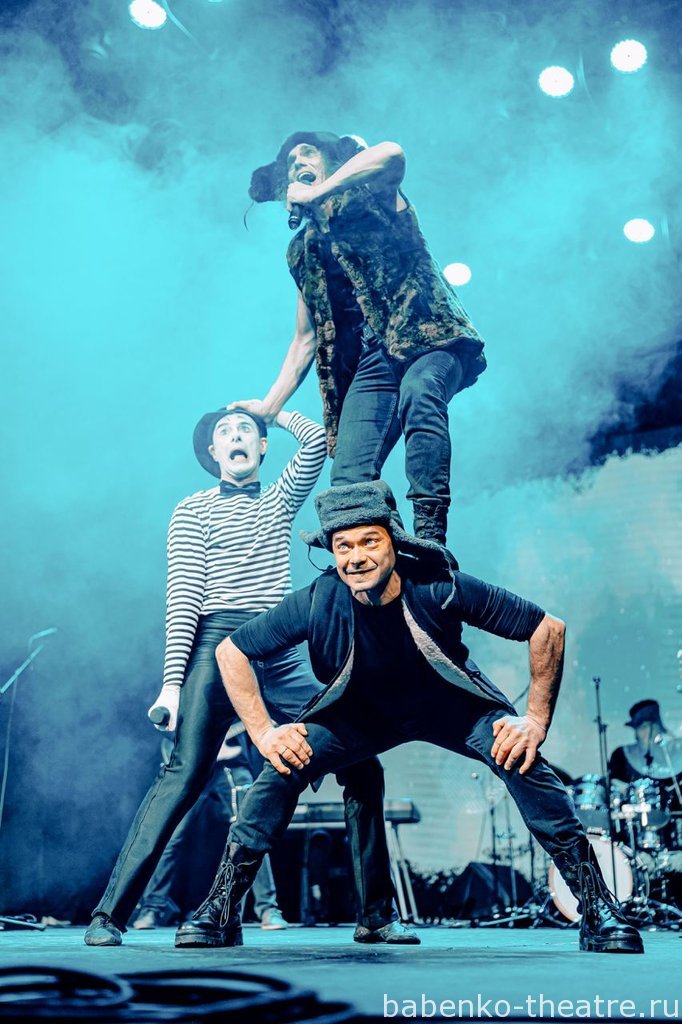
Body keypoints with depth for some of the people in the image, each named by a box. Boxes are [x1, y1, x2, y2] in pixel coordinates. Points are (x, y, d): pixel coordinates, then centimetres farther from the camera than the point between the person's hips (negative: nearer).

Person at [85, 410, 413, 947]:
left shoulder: (281, 500, 20)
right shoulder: (194, 510, 9)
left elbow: (319, 441, 4)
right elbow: (182, 598, -1)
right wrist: (172, 682, -10)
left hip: (283, 659, 4)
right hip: (217, 650, -3)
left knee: (363, 768, -5)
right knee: (182, 779, -14)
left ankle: (377, 913, 5)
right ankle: (109, 915, -6)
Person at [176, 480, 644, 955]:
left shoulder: (440, 588, -31)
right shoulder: (316, 602, -28)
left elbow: (549, 629, -22)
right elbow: (231, 653, -15)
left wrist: (537, 719, -25)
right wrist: (264, 732, -21)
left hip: (452, 707, -1)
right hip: (361, 714, 1)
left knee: (522, 758, -26)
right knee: (283, 767, -19)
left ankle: (599, 911, -12)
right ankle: (217, 910, -3)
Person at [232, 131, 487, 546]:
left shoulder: (371, 194, 14)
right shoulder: (304, 250, 25)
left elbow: (392, 153, -11)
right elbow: (307, 337, 26)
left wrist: (316, 193, -4)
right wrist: (270, 405, 18)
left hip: (427, 336, -4)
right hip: (372, 358, 5)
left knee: (419, 390, -39)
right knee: (349, 480, -17)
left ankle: (431, 538, -45)